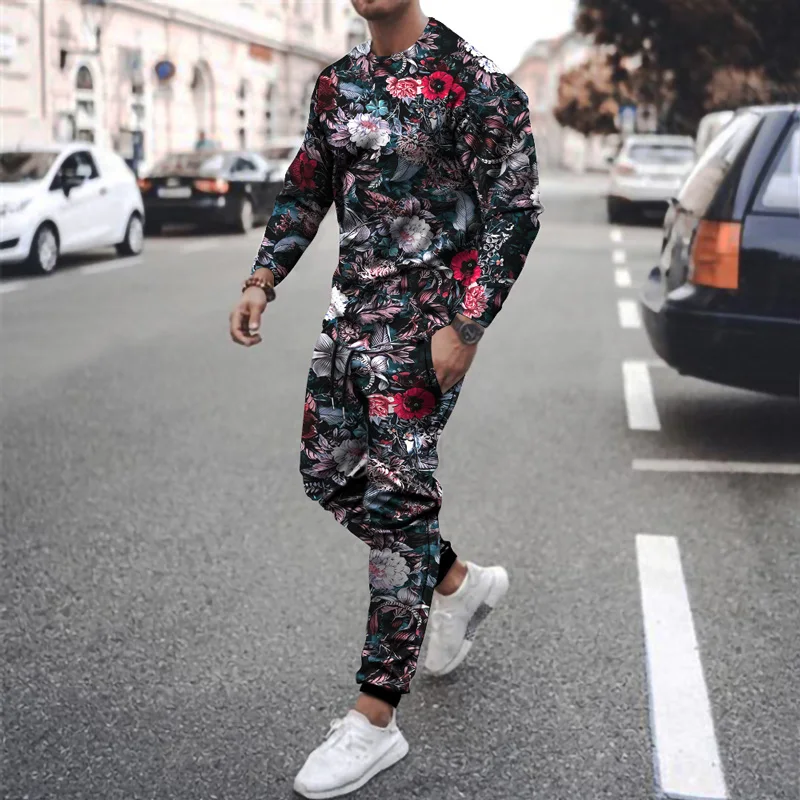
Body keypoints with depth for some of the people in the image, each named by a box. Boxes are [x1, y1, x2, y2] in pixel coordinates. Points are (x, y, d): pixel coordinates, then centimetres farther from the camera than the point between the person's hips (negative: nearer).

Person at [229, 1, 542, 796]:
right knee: (329, 472, 11)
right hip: (352, 304, 8)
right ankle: (458, 581, 33)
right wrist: (262, 280, 8)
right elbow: (306, 191, 20)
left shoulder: (470, 80, -11)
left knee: (395, 492, -8)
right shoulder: (338, 83, 11)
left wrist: (466, 326, -19)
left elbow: (515, 208, -14)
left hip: (426, 317, -8)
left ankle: (375, 719, 0)